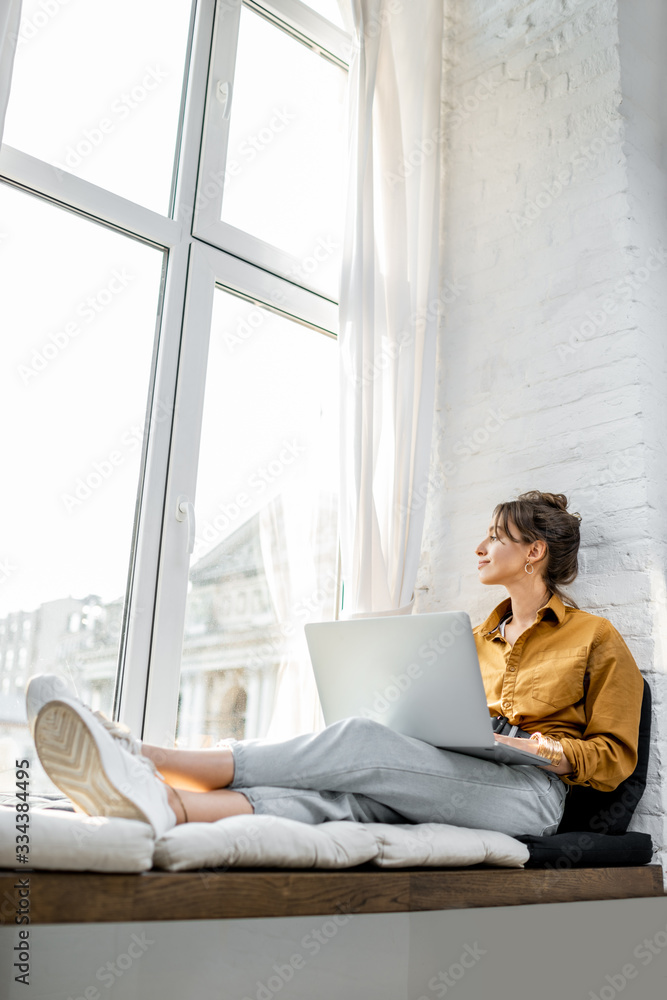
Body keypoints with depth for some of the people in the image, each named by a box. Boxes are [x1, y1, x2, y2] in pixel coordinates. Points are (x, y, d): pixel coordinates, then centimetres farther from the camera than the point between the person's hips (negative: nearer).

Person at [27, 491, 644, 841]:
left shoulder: (597, 639, 11)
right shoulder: (482, 636, 28)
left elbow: (615, 756, 7)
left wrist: (555, 752, -12)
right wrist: (409, 736, 5)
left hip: (530, 793, -5)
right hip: (451, 785, 5)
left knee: (360, 741, -30)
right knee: (345, 793, -30)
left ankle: (146, 758, -39)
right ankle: (157, 800, -56)